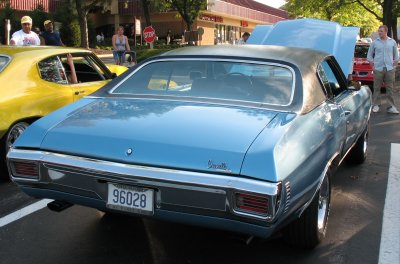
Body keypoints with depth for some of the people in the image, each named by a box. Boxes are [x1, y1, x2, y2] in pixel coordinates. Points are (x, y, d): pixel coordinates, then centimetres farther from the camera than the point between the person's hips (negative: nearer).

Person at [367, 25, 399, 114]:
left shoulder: (392, 42, 9)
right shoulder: (374, 42, 5)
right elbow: (369, 55, 9)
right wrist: (373, 65, 1)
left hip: (390, 69, 1)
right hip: (378, 69, -1)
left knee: (390, 88, 0)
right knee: (377, 88, 1)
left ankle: (392, 107, 3)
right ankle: (376, 105, 10)